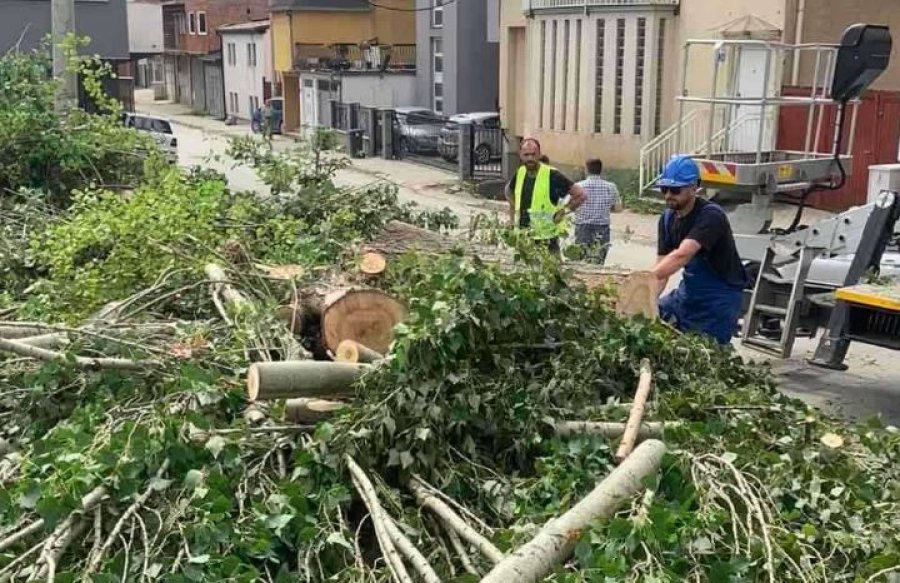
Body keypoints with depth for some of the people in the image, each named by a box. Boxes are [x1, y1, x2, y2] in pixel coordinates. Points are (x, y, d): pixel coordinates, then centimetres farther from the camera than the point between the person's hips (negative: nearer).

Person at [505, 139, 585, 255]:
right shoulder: (519, 173, 6)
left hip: (547, 239, -6)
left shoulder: (552, 175, -12)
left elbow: (580, 194, -11)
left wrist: (562, 212, -11)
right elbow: (509, 192, 28)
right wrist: (512, 218, 18)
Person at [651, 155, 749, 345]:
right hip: (688, 293, 7)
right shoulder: (667, 218, -1)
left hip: (720, 298, -7)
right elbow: (662, 266, -7)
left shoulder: (710, 215, -24)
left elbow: (682, 256, -39)